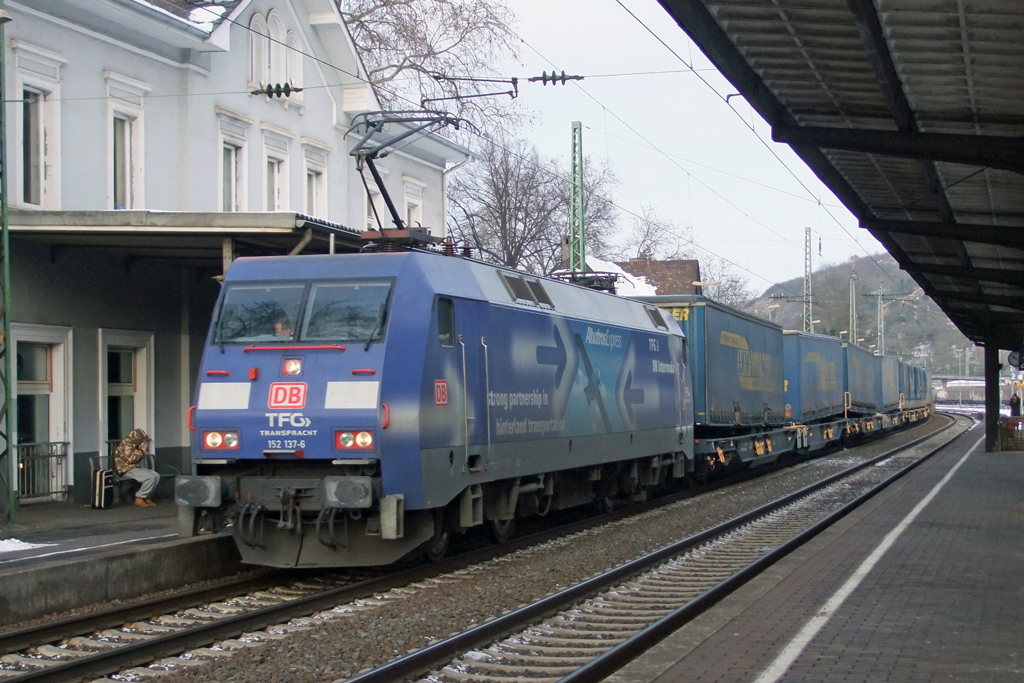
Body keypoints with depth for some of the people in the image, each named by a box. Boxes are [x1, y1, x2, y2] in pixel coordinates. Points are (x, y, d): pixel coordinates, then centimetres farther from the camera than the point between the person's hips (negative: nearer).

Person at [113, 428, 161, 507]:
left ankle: (145, 497, 4)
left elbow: (141, 459, 25)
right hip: (127, 470, -10)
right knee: (150, 477, -26)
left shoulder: (134, 445, 18)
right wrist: (141, 451, -12)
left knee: (156, 476, 1)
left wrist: (143, 451, 6)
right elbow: (130, 458, -23)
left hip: (135, 468, 10)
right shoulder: (126, 444, -12)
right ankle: (139, 499, -18)